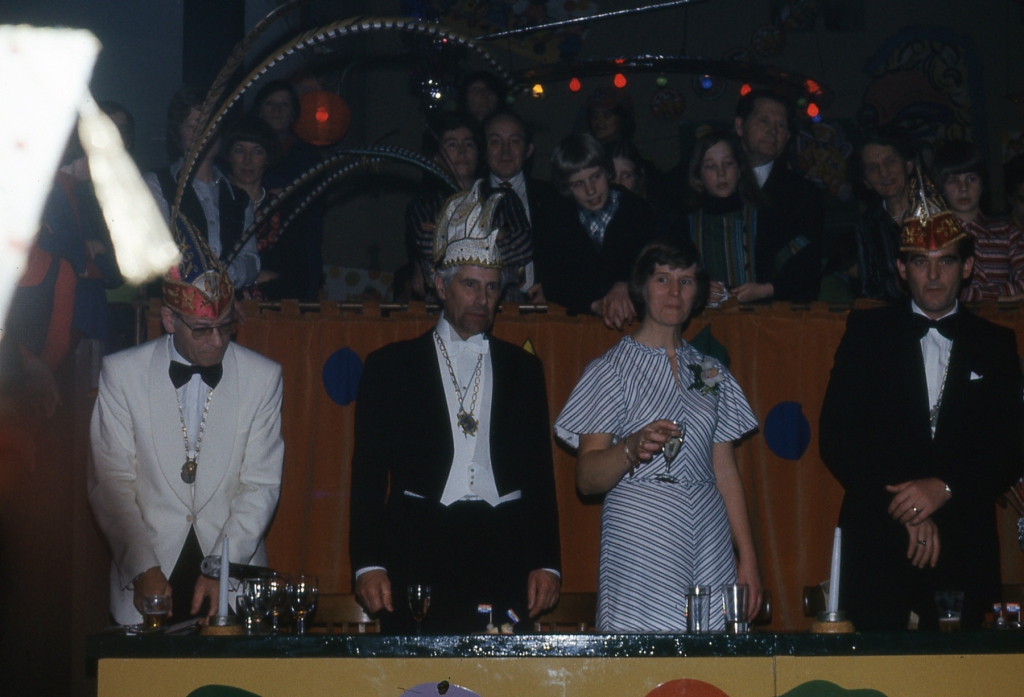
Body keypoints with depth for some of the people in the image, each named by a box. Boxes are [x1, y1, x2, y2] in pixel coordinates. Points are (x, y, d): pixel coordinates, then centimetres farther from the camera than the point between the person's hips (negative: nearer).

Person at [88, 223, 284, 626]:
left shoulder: (264, 377, 2)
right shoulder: (121, 373, 0)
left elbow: (261, 486, 0)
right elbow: (110, 483, -1)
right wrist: (143, 569, -11)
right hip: (147, 580, 0)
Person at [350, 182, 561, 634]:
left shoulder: (523, 369, 16)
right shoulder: (390, 366, 9)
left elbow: (541, 473, 13)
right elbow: (368, 474, 5)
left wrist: (547, 563, 4)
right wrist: (368, 564, -6)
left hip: (505, 556, 2)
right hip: (419, 556, -1)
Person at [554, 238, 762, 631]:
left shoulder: (711, 374, 16)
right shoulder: (610, 370, 2)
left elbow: (726, 473, 16)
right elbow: (587, 479, -5)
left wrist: (748, 559, 9)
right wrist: (633, 448, -24)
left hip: (710, 539, 4)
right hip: (639, 538, -4)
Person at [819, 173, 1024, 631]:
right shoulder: (867, 332, 6)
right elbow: (836, 438, -2)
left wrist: (945, 489, -13)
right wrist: (906, 511, -9)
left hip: (964, 554, 1)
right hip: (877, 548, -1)